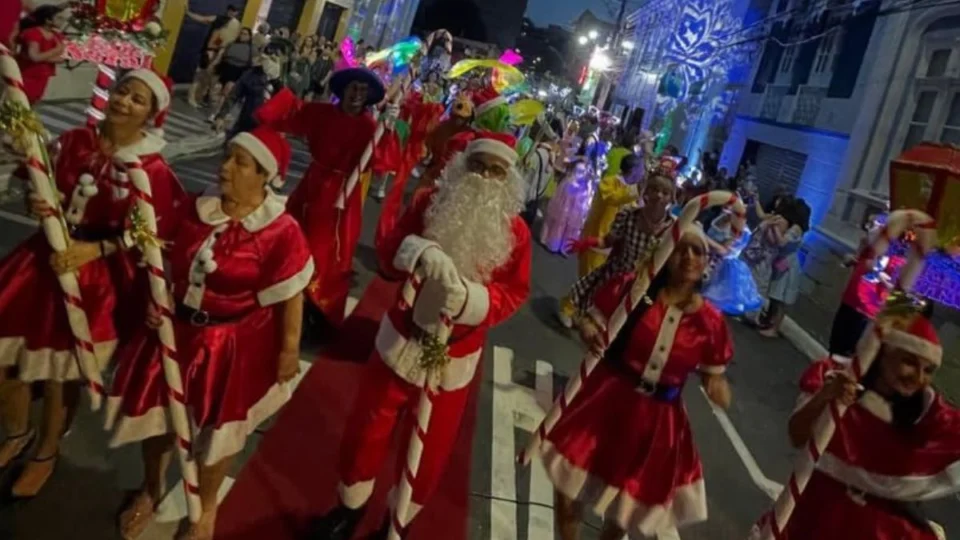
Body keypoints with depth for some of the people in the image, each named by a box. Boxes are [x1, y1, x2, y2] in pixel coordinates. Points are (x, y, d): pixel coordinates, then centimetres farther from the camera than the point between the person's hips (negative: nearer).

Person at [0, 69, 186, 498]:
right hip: (44, 258, 5)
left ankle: (47, 453, 35)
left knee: (61, 373, 7)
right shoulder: (75, 141, 0)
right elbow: (46, 193, 10)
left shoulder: (153, 170, -14)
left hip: (96, 277, -5)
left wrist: (93, 250, -23)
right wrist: (37, 204, -12)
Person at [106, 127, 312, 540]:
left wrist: (289, 350, -11)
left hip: (235, 342, -5)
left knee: (219, 426, 15)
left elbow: (291, 297, -15)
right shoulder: (196, 208, -6)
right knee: (155, 411, 20)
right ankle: (151, 490, 52)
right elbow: (170, 259, 8)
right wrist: (154, 299, -6)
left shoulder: (280, 232, -21)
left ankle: (206, 507, 45)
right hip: (177, 328, 5)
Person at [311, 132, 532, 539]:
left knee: (428, 449, 14)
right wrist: (420, 252, -33)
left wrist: (472, 298, -31)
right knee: (368, 429, 14)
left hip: (455, 357, 0)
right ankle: (350, 506, 41)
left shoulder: (515, 231, -10)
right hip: (401, 340, 1)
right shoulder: (429, 203, -8)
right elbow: (388, 255, -11)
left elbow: (514, 293, -12)